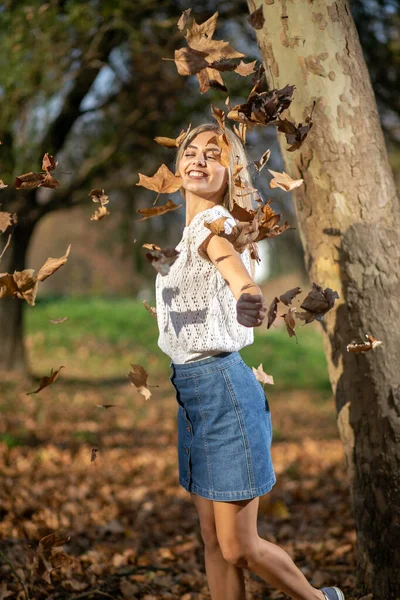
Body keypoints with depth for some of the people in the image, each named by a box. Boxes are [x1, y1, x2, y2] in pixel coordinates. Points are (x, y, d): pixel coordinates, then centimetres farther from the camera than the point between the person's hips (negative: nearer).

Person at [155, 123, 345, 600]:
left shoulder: (212, 222, -13)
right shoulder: (190, 229, 13)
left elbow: (239, 273, -36)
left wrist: (250, 297, -56)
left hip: (222, 389, -9)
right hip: (191, 393, 9)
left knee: (239, 547, 0)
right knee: (215, 543, 11)